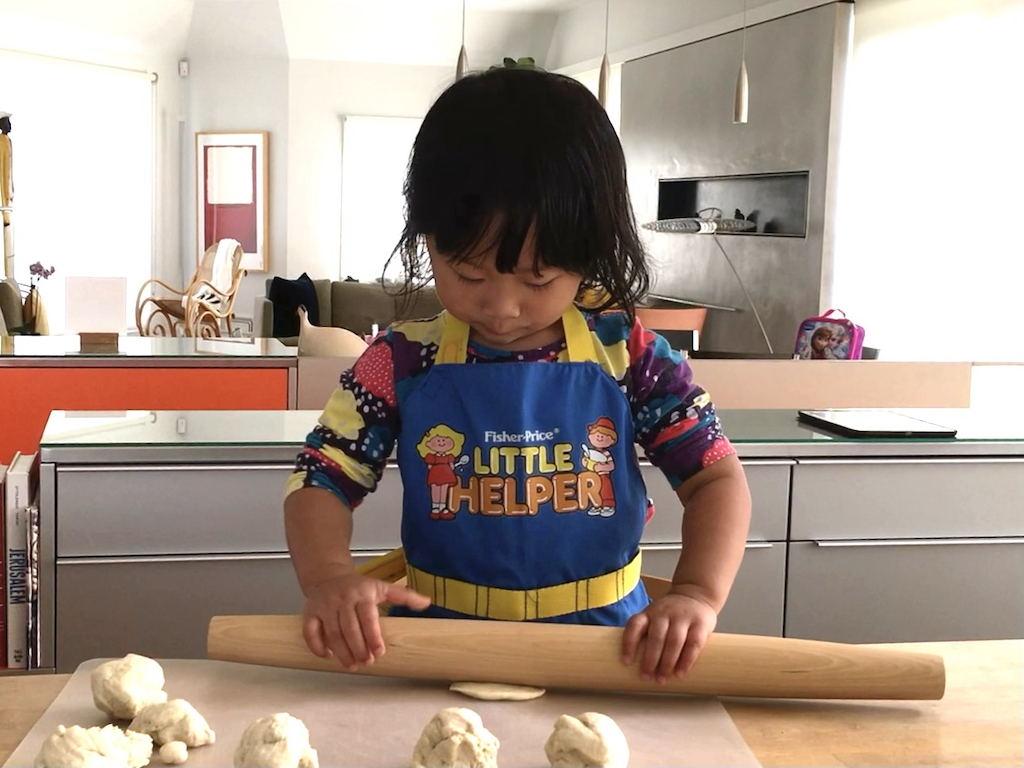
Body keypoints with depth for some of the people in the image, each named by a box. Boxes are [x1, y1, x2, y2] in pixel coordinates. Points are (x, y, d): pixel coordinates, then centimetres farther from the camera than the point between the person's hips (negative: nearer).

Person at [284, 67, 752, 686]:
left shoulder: (626, 355, -2)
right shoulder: (405, 362, -2)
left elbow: (717, 477, 0)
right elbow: (322, 479, 0)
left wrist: (699, 594, -17)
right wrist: (328, 577, -20)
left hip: (608, 649, 1)